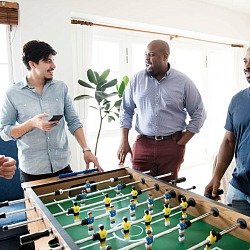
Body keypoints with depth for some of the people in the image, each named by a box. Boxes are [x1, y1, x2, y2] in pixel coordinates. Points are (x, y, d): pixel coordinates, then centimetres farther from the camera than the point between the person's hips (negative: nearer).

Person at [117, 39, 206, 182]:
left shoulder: (184, 82, -1)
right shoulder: (137, 79, 4)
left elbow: (198, 114, 4)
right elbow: (126, 111, 10)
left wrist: (181, 143, -2)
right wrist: (124, 141, 3)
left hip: (172, 146, 0)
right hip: (143, 144, 1)